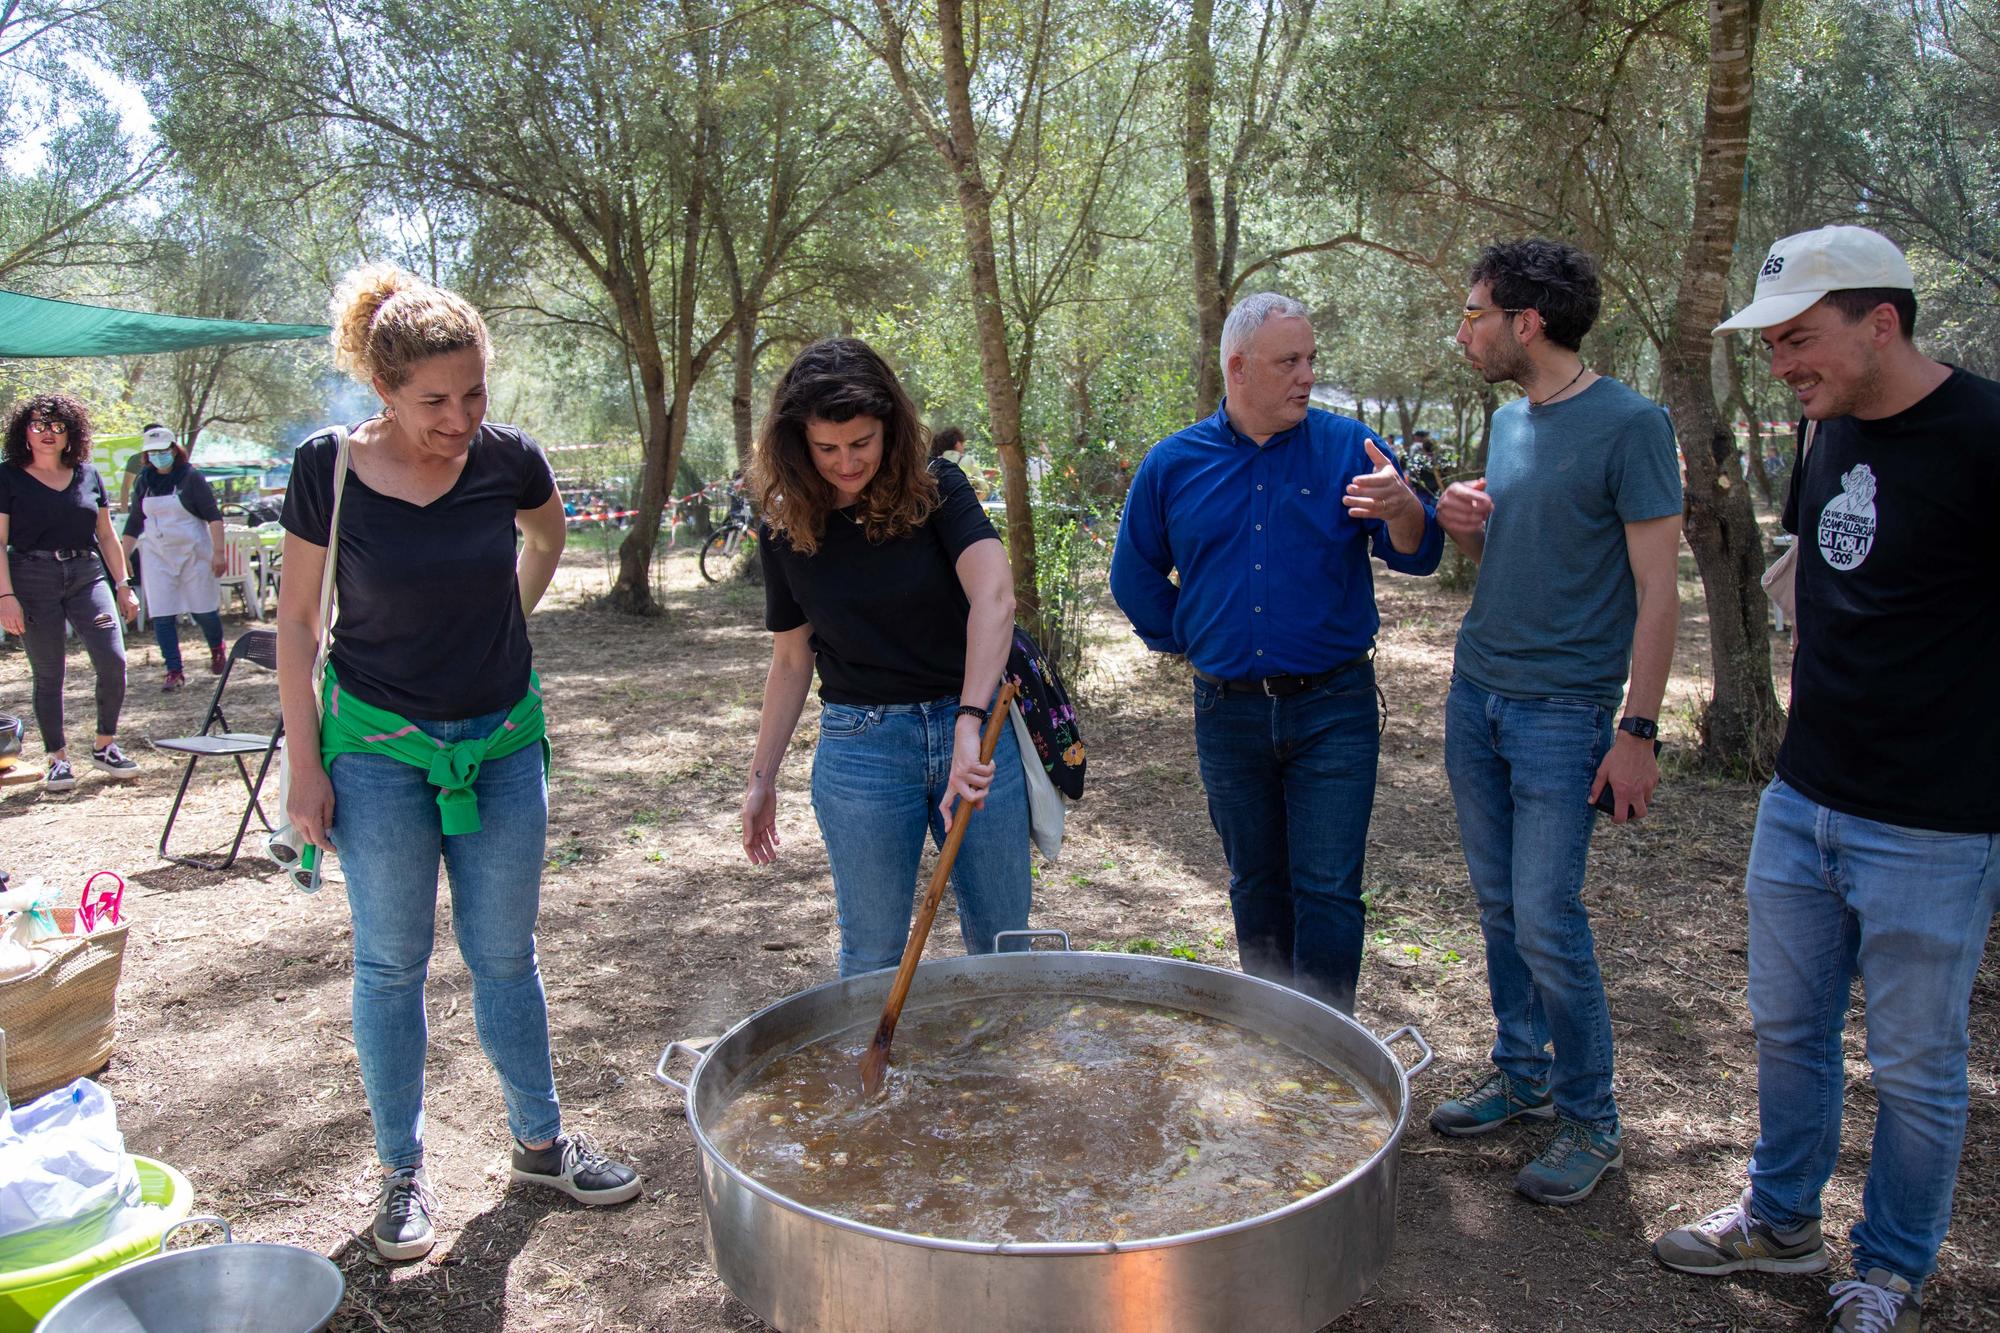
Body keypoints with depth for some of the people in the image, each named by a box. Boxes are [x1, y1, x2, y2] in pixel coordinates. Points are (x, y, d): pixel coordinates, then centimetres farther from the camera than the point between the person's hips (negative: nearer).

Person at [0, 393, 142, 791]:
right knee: (48, 674, 3)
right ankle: (57, 758, 14)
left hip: (87, 574, 2)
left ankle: (104, 746, 10)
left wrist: (122, 586, 13)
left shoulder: (88, 475, 10)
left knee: (114, 662, -8)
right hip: (33, 579, -2)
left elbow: (107, 535, 16)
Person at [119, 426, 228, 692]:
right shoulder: (145, 482, 7)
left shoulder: (191, 477, -6)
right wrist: (122, 559, 11)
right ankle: (174, 672, 2)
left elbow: (213, 516, -9)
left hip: (193, 553, -4)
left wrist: (219, 552, -16)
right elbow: (134, 523, 14)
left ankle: (217, 651, 32)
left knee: (203, 609, 3)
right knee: (161, 616, -3)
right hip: (157, 556, 4)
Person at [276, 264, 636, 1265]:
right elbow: (297, 621, -3)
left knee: (505, 954, 11)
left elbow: (548, 535, 16)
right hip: (378, 749, -2)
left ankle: (539, 1142, 27)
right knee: (391, 961, 8)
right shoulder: (329, 471, -12)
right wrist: (304, 763, -4)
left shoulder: (507, 460, -8)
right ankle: (402, 1173, 24)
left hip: (503, 741, 2)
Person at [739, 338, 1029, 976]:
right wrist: (761, 777, 10)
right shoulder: (786, 532, 1)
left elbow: (994, 596, -24)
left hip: (974, 730, -1)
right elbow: (792, 661, 10)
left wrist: (970, 725, -37)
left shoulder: (937, 491, -8)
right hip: (859, 749, 1)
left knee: (1002, 943, 10)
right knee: (872, 954, 9)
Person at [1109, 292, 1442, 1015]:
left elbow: (1417, 555, -5)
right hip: (1228, 713, 2)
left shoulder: (1347, 445, -2)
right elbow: (1134, 577, 14)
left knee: (1327, 892, -3)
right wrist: (1192, 642, 7)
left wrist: (1403, 510, -27)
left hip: (1333, 710, -2)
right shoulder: (1173, 463, 3)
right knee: (1256, 888, 15)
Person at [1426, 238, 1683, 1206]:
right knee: (1500, 908, 13)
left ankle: (1591, 1120, 13)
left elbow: (1656, 590, -12)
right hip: (1475, 692, 7)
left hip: (1564, 710, -7)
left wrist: (1639, 730, -15)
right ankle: (1521, 1075, 29)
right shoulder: (1508, 420, 11)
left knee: (1545, 921, -5)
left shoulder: (1630, 425, -11)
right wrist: (1464, 524, 0)